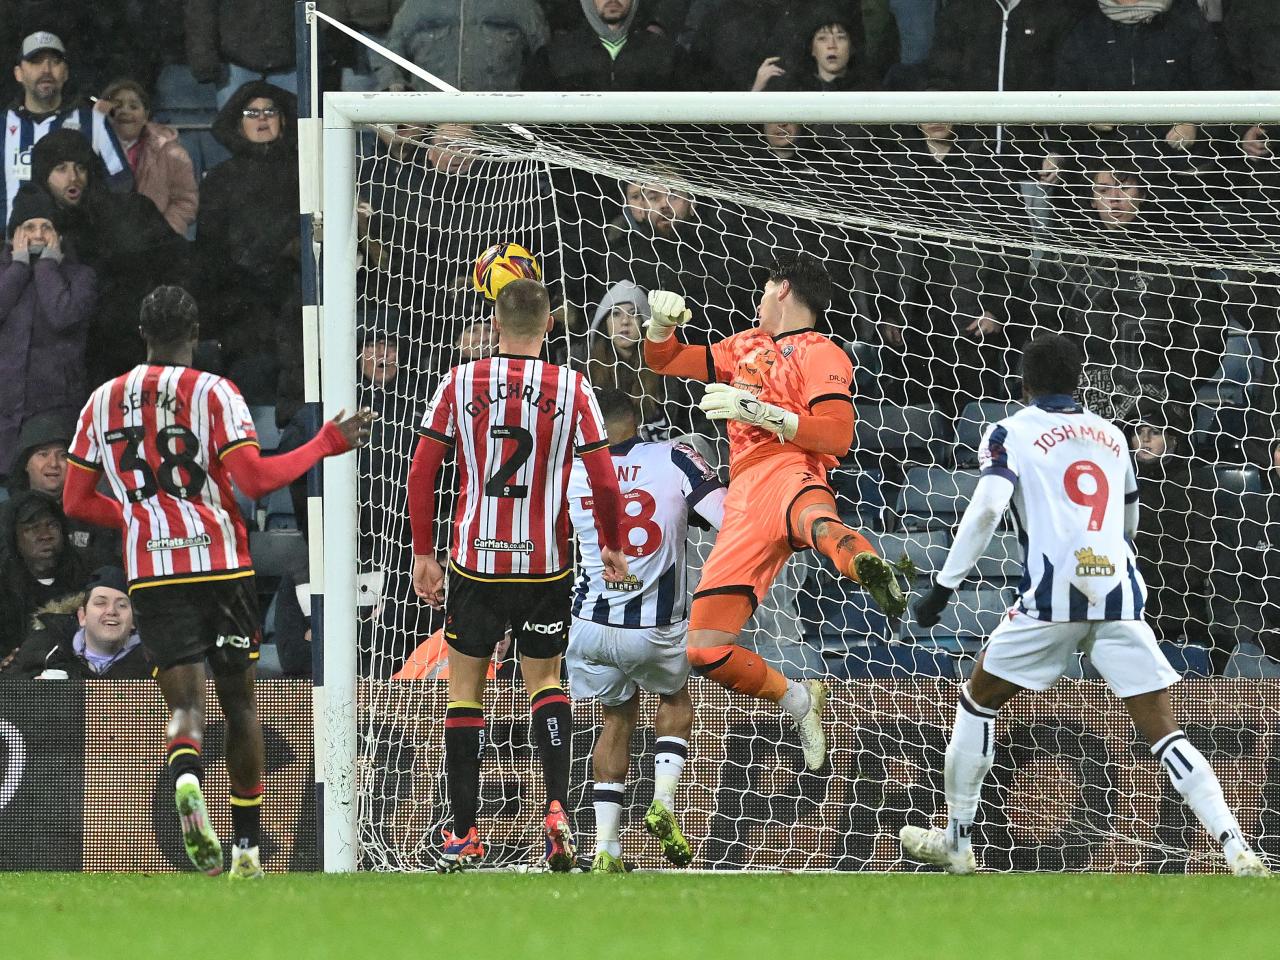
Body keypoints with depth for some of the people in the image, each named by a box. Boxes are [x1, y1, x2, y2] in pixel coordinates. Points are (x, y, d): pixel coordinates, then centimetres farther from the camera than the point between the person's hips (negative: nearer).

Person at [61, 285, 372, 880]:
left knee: (186, 705, -3)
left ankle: (186, 780, -39)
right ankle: (246, 848, 15)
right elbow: (255, 480, -13)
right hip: (220, 559, -1)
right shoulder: (213, 392, -3)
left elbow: (76, 502, 13)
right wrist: (328, 443, -2)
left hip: (151, 573, 2)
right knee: (239, 704, 12)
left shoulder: (102, 402, 9)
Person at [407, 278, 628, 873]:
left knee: (465, 686, 12)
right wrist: (613, 547, 12)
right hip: (545, 562, 0)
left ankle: (463, 835, 9)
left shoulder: (459, 383, -3)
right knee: (544, 681, 17)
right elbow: (604, 481, -4)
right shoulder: (572, 389, -4)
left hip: (474, 560, 0)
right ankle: (557, 809, -5)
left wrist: (423, 554, 8)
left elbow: (421, 473, -2)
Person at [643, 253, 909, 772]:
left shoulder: (822, 355, 10)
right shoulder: (746, 346, 33)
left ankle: (865, 567, -80)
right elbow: (664, 360, 38)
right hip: (744, 500, 7)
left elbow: (837, 437, -5)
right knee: (705, 649, -4)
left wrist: (756, 410, -10)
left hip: (788, 471, -7)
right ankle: (798, 700, 14)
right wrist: (662, 322, 16)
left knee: (814, 518, -48)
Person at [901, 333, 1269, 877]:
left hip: (1054, 594, -3)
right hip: (1122, 596, 3)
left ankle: (956, 841, 19)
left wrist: (944, 587, -7)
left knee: (977, 702, 18)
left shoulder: (1011, 433, 8)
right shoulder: (1111, 435, 22)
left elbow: (987, 506, -9)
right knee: (1164, 734, 0)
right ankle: (1236, 848, -17)